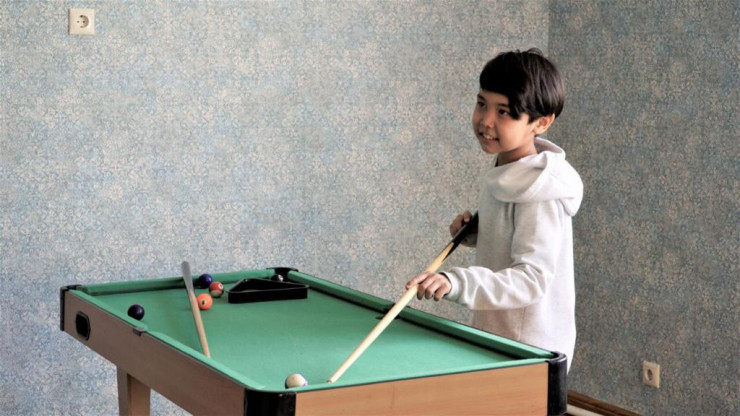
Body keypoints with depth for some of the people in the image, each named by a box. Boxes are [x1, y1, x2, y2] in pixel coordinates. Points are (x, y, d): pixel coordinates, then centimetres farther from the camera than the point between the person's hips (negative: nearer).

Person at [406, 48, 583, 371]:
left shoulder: (540, 194, -23)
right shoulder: (502, 170, 5)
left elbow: (532, 279, -28)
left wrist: (458, 282, -41)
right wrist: (475, 231, 0)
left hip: (528, 349, -8)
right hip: (494, 336, 8)